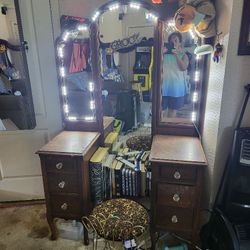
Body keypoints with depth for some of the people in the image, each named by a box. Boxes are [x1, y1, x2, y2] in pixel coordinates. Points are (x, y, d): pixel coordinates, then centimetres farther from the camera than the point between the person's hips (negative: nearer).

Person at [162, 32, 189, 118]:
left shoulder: (183, 55, 5)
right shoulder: (164, 53, 5)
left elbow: (183, 67, -11)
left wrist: (176, 54, -16)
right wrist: (162, 53, -14)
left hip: (177, 87, 1)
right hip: (164, 85, 0)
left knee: (173, 109, 10)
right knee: (163, 109, 1)